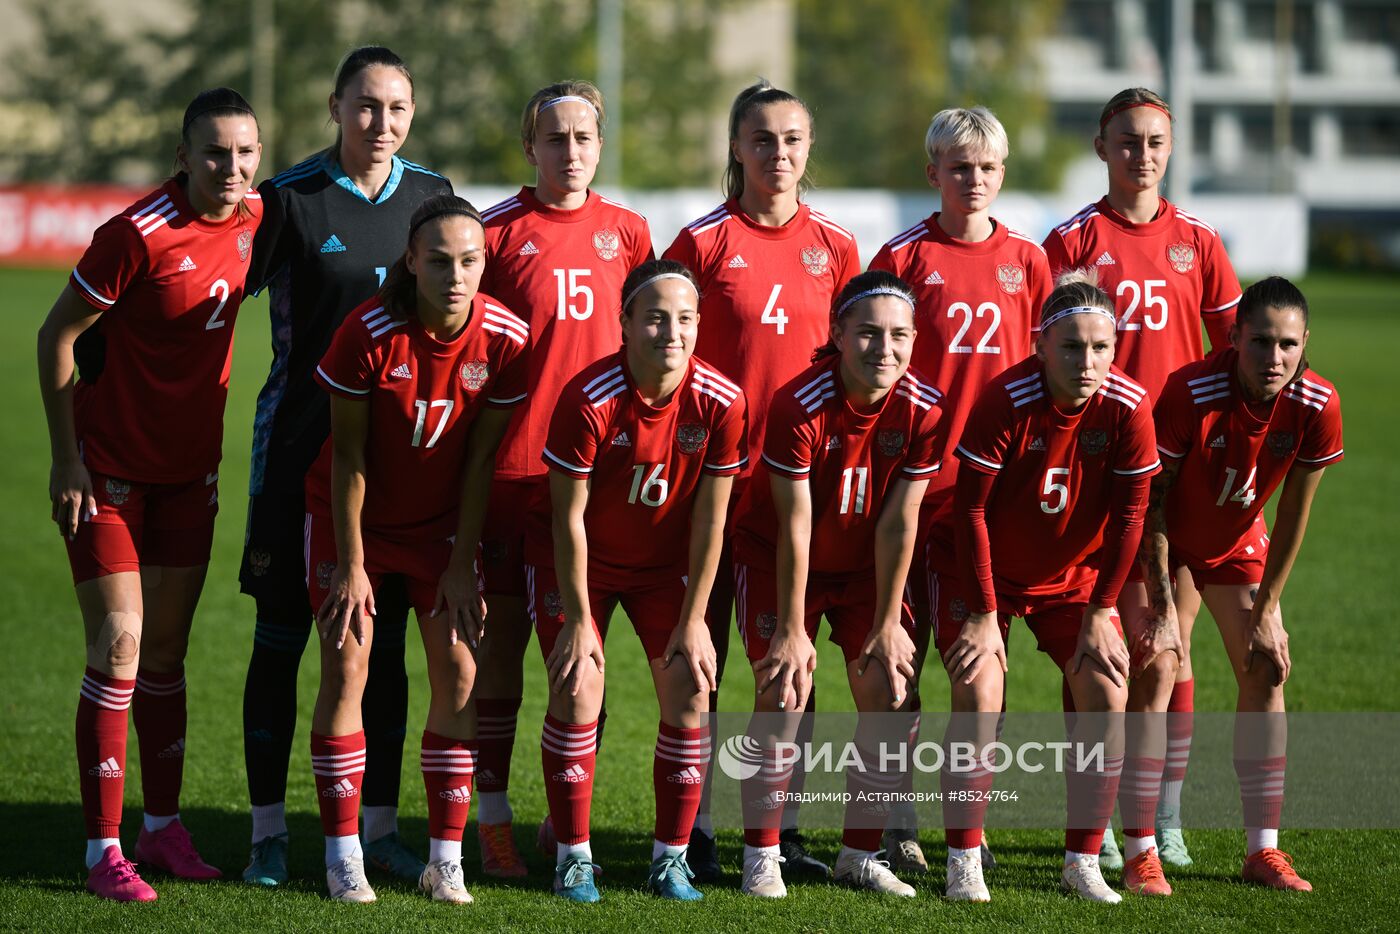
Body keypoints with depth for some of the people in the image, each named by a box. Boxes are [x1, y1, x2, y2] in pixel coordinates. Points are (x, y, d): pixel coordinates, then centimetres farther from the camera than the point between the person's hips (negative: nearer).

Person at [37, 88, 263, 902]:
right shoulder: (139, 235, -22)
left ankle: (164, 826, 22)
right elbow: (57, 336, -14)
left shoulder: (255, 219, -3)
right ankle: (104, 849, -5)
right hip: (109, 467, -6)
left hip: (190, 468, 6)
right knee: (120, 644, -9)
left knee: (167, 650, 12)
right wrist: (66, 458, -15)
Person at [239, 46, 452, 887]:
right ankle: (269, 832, 7)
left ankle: (379, 825, 14)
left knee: (386, 637, 6)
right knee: (282, 632, 0)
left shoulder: (432, 197, 6)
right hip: (302, 437, -3)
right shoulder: (292, 199, -6)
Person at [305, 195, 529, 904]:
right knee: (346, 667, -9)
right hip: (352, 515, -2)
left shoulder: (506, 340, -18)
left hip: (441, 519, 2)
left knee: (459, 674, -4)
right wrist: (350, 565, -12)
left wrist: (462, 567, -7)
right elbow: (348, 456, -15)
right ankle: (342, 855, -2)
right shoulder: (369, 333, -25)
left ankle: (446, 861, 2)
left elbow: (481, 458, -8)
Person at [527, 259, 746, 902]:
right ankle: (574, 857, 0)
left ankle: (670, 857, 6)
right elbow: (569, 517, -20)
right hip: (579, 559, -3)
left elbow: (709, 518, -11)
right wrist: (578, 620, -17)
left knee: (689, 691, -7)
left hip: (664, 561, 3)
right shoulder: (588, 399, -28)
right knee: (577, 689, -13)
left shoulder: (720, 402, -21)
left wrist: (694, 620, -9)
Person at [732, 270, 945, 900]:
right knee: (784, 692, -16)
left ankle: (860, 854, 7)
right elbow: (794, 526, -24)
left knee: (888, 693, -7)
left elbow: (898, 523, -15)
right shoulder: (799, 405, -28)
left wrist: (888, 624, -13)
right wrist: (791, 629, -21)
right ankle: (761, 857, -6)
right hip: (777, 556, -3)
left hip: (865, 562, 3)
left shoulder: (923, 410, -19)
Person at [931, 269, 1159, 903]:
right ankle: (963, 863, -7)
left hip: (1073, 576, 3)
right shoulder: (1006, 401, -26)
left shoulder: (1128, 409, -18)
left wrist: (1099, 614, -10)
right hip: (984, 571, -3)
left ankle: (1083, 862, 2)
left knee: (1107, 692, -10)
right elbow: (970, 509, -20)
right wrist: (984, 613, -19)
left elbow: (1127, 517, -10)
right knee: (979, 696, -16)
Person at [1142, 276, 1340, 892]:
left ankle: (1262, 849, 4)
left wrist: (1265, 609, -7)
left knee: (1267, 673, -3)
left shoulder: (1317, 406, -24)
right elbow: (1152, 498, -22)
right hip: (1163, 535, -4)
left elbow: (1294, 513, -11)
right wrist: (1161, 602, -21)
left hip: (1236, 537, 4)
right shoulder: (1191, 393, -34)